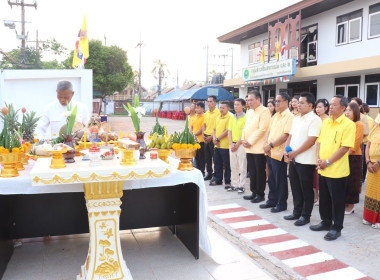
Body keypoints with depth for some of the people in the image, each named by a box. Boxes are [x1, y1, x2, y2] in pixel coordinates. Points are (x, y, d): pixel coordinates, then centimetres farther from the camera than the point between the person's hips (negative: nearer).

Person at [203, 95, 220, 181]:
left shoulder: (218, 112, -11)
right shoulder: (206, 113, 13)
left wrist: (211, 137, -17)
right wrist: (203, 135, 5)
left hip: (213, 138, -7)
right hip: (206, 138, 7)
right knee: (207, 157, 13)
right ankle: (209, 173, 25)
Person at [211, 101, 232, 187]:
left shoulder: (229, 117, -9)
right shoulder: (218, 117, 15)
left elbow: (227, 131, -16)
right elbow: (214, 129, 16)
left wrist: (217, 139, -12)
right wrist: (214, 138, -1)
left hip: (225, 145, -8)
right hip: (217, 145, 8)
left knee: (227, 164, 2)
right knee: (217, 163, 15)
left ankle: (228, 181, 12)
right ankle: (218, 180, 26)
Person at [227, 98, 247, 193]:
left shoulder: (246, 117, -7)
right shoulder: (232, 117, 12)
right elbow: (229, 131, 10)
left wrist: (237, 144, -11)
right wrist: (231, 143, -2)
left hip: (241, 145, -6)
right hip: (232, 145, 6)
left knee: (242, 167, 0)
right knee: (233, 166, 10)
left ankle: (241, 186, 7)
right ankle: (234, 184, 19)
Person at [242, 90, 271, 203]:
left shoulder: (264, 111, -9)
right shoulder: (249, 112, 16)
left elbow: (262, 129, -17)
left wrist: (250, 142, -15)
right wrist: (244, 139, 3)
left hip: (259, 148, -7)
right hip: (249, 148, 7)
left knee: (259, 172, 2)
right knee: (252, 171, 12)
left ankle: (260, 194, 13)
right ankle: (254, 192, 23)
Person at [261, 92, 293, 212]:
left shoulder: (289, 116, -12)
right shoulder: (275, 116, 14)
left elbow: (285, 135, -20)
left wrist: (270, 145, -16)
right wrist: (266, 143, -3)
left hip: (279, 153, -8)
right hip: (270, 152, 8)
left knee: (280, 180, 3)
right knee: (271, 178, 16)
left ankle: (282, 203, 16)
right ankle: (272, 200, 29)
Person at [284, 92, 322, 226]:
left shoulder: (314, 119, -11)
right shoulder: (296, 119, 14)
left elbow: (311, 140, -18)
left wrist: (295, 153, -16)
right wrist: (287, 150, -1)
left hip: (306, 160, -7)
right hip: (293, 159, 8)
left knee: (306, 189, 4)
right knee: (295, 188, 15)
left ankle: (305, 215, 16)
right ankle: (297, 212, 28)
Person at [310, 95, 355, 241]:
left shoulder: (348, 124, -11)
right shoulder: (325, 122, 10)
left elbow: (345, 147, -17)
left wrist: (328, 162, -18)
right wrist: (318, 158, -4)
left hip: (337, 170, -7)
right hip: (322, 169, 7)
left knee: (337, 200, 5)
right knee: (324, 198, 17)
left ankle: (336, 228, 19)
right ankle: (326, 222, 34)